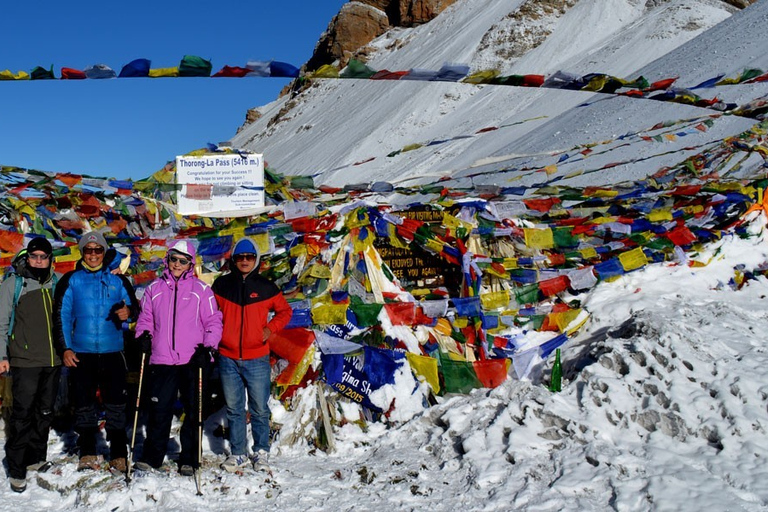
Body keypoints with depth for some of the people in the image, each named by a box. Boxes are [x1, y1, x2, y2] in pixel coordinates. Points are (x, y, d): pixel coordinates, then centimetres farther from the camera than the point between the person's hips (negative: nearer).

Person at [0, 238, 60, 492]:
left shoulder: (57, 283, 9)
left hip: (53, 360, 4)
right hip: (24, 361, -4)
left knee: (45, 412, 11)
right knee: (22, 414, -5)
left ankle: (37, 457, 25)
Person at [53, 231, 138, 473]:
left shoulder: (118, 280, 9)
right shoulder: (71, 280, 6)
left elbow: (134, 307, 12)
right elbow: (61, 315, 5)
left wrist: (129, 312, -12)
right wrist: (65, 348, -4)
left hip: (113, 352, 0)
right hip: (81, 353, 0)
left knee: (116, 405, -1)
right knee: (84, 405, 3)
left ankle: (119, 456, 5)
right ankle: (87, 454, 13)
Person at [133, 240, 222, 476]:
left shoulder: (201, 289, 3)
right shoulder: (154, 289, 11)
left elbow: (214, 322, 4)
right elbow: (145, 319, 19)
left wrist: (208, 347, -8)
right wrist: (144, 335, 0)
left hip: (193, 361, -1)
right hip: (162, 361, 1)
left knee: (193, 412, 5)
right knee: (159, 410, 1)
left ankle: (189, 460, 15)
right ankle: (151, 456, 15)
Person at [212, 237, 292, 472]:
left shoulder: (266, 287, 1)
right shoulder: (222, 284, 4)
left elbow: (285, 311, 12)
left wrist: (270, 328, -2)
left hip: (257, 358, -1)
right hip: (228, 358, 1)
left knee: (260, 409, 5)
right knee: (234, 409, 10)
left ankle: (261, 452, 20)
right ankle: (238, 453, 21)